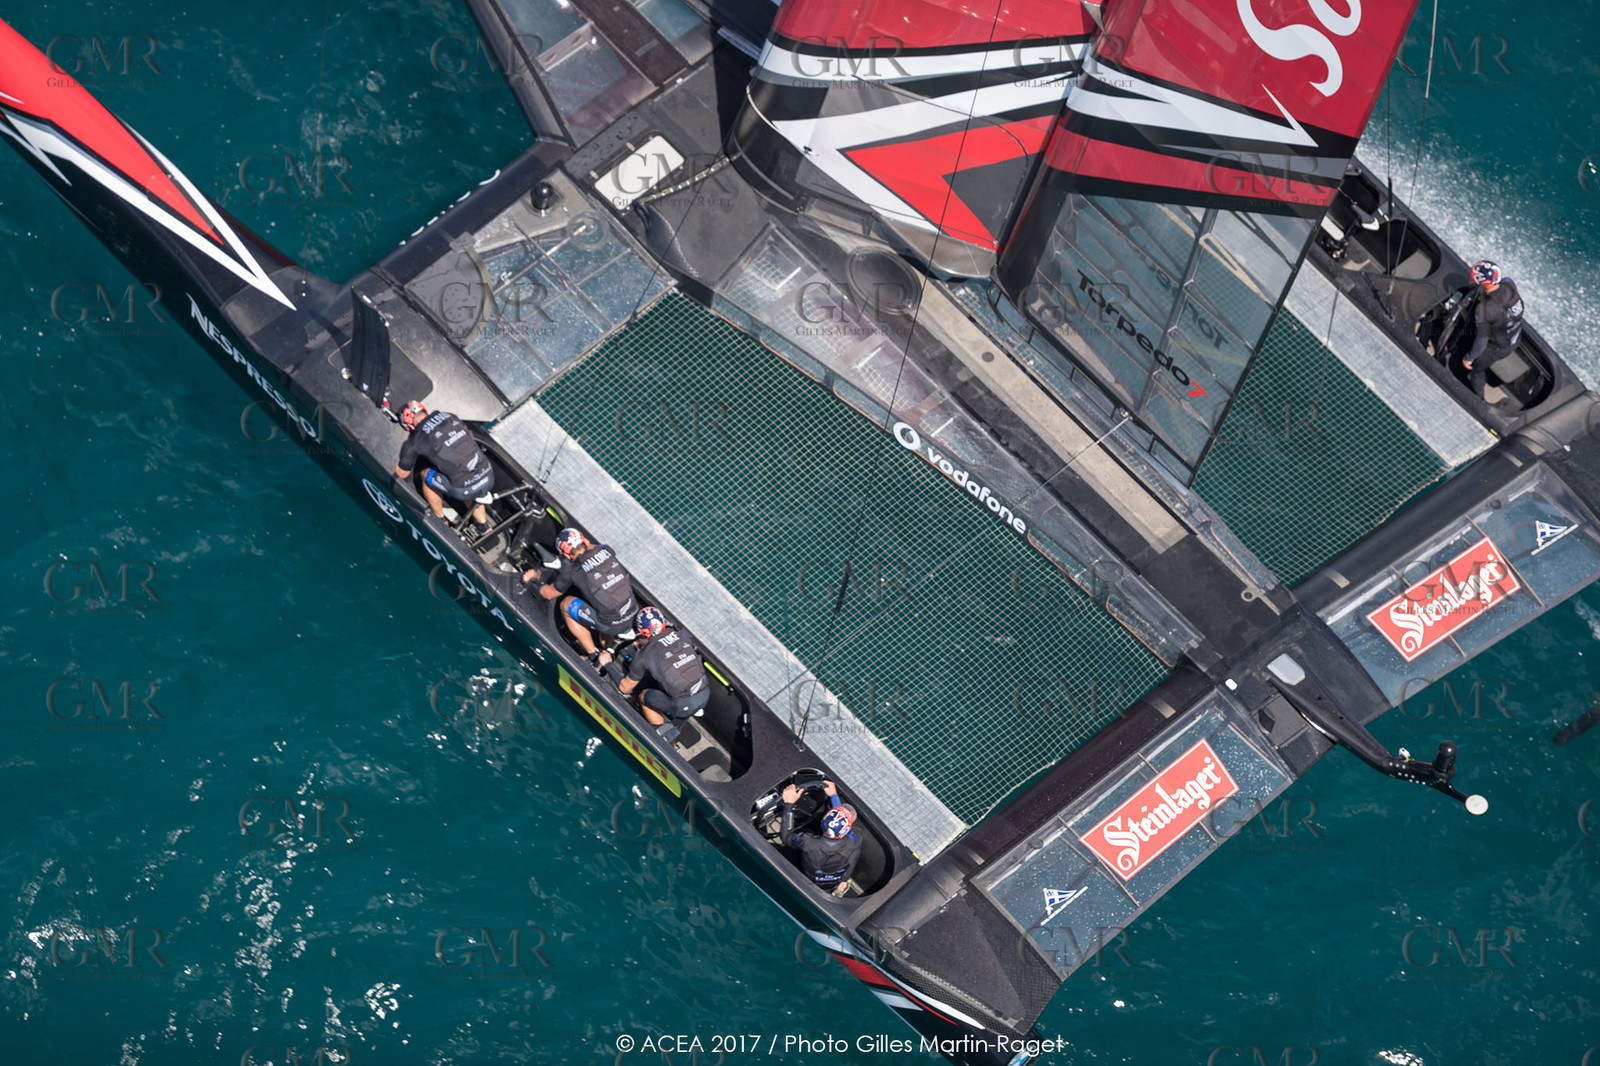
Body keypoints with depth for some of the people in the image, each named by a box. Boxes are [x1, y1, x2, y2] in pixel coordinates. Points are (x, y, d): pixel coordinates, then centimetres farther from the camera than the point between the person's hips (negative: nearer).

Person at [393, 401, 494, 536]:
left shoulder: (415, 440, -1)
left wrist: (398, 463, 35)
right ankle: (483, 526, 44)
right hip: (489, 477, 5)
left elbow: (402, 473, 14)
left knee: (426, 475, 20)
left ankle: (439, 519, 37)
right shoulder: (448, 416, 12)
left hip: (465, 490, -5)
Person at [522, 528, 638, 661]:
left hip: (611, 625, -6)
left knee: (566, 604, 14)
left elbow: (549, 594, 11)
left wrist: (531, 580, 28)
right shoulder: (606, 550, 3)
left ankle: (594, 655, 18)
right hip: (632, 619, 6)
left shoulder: (572, 571, -8)